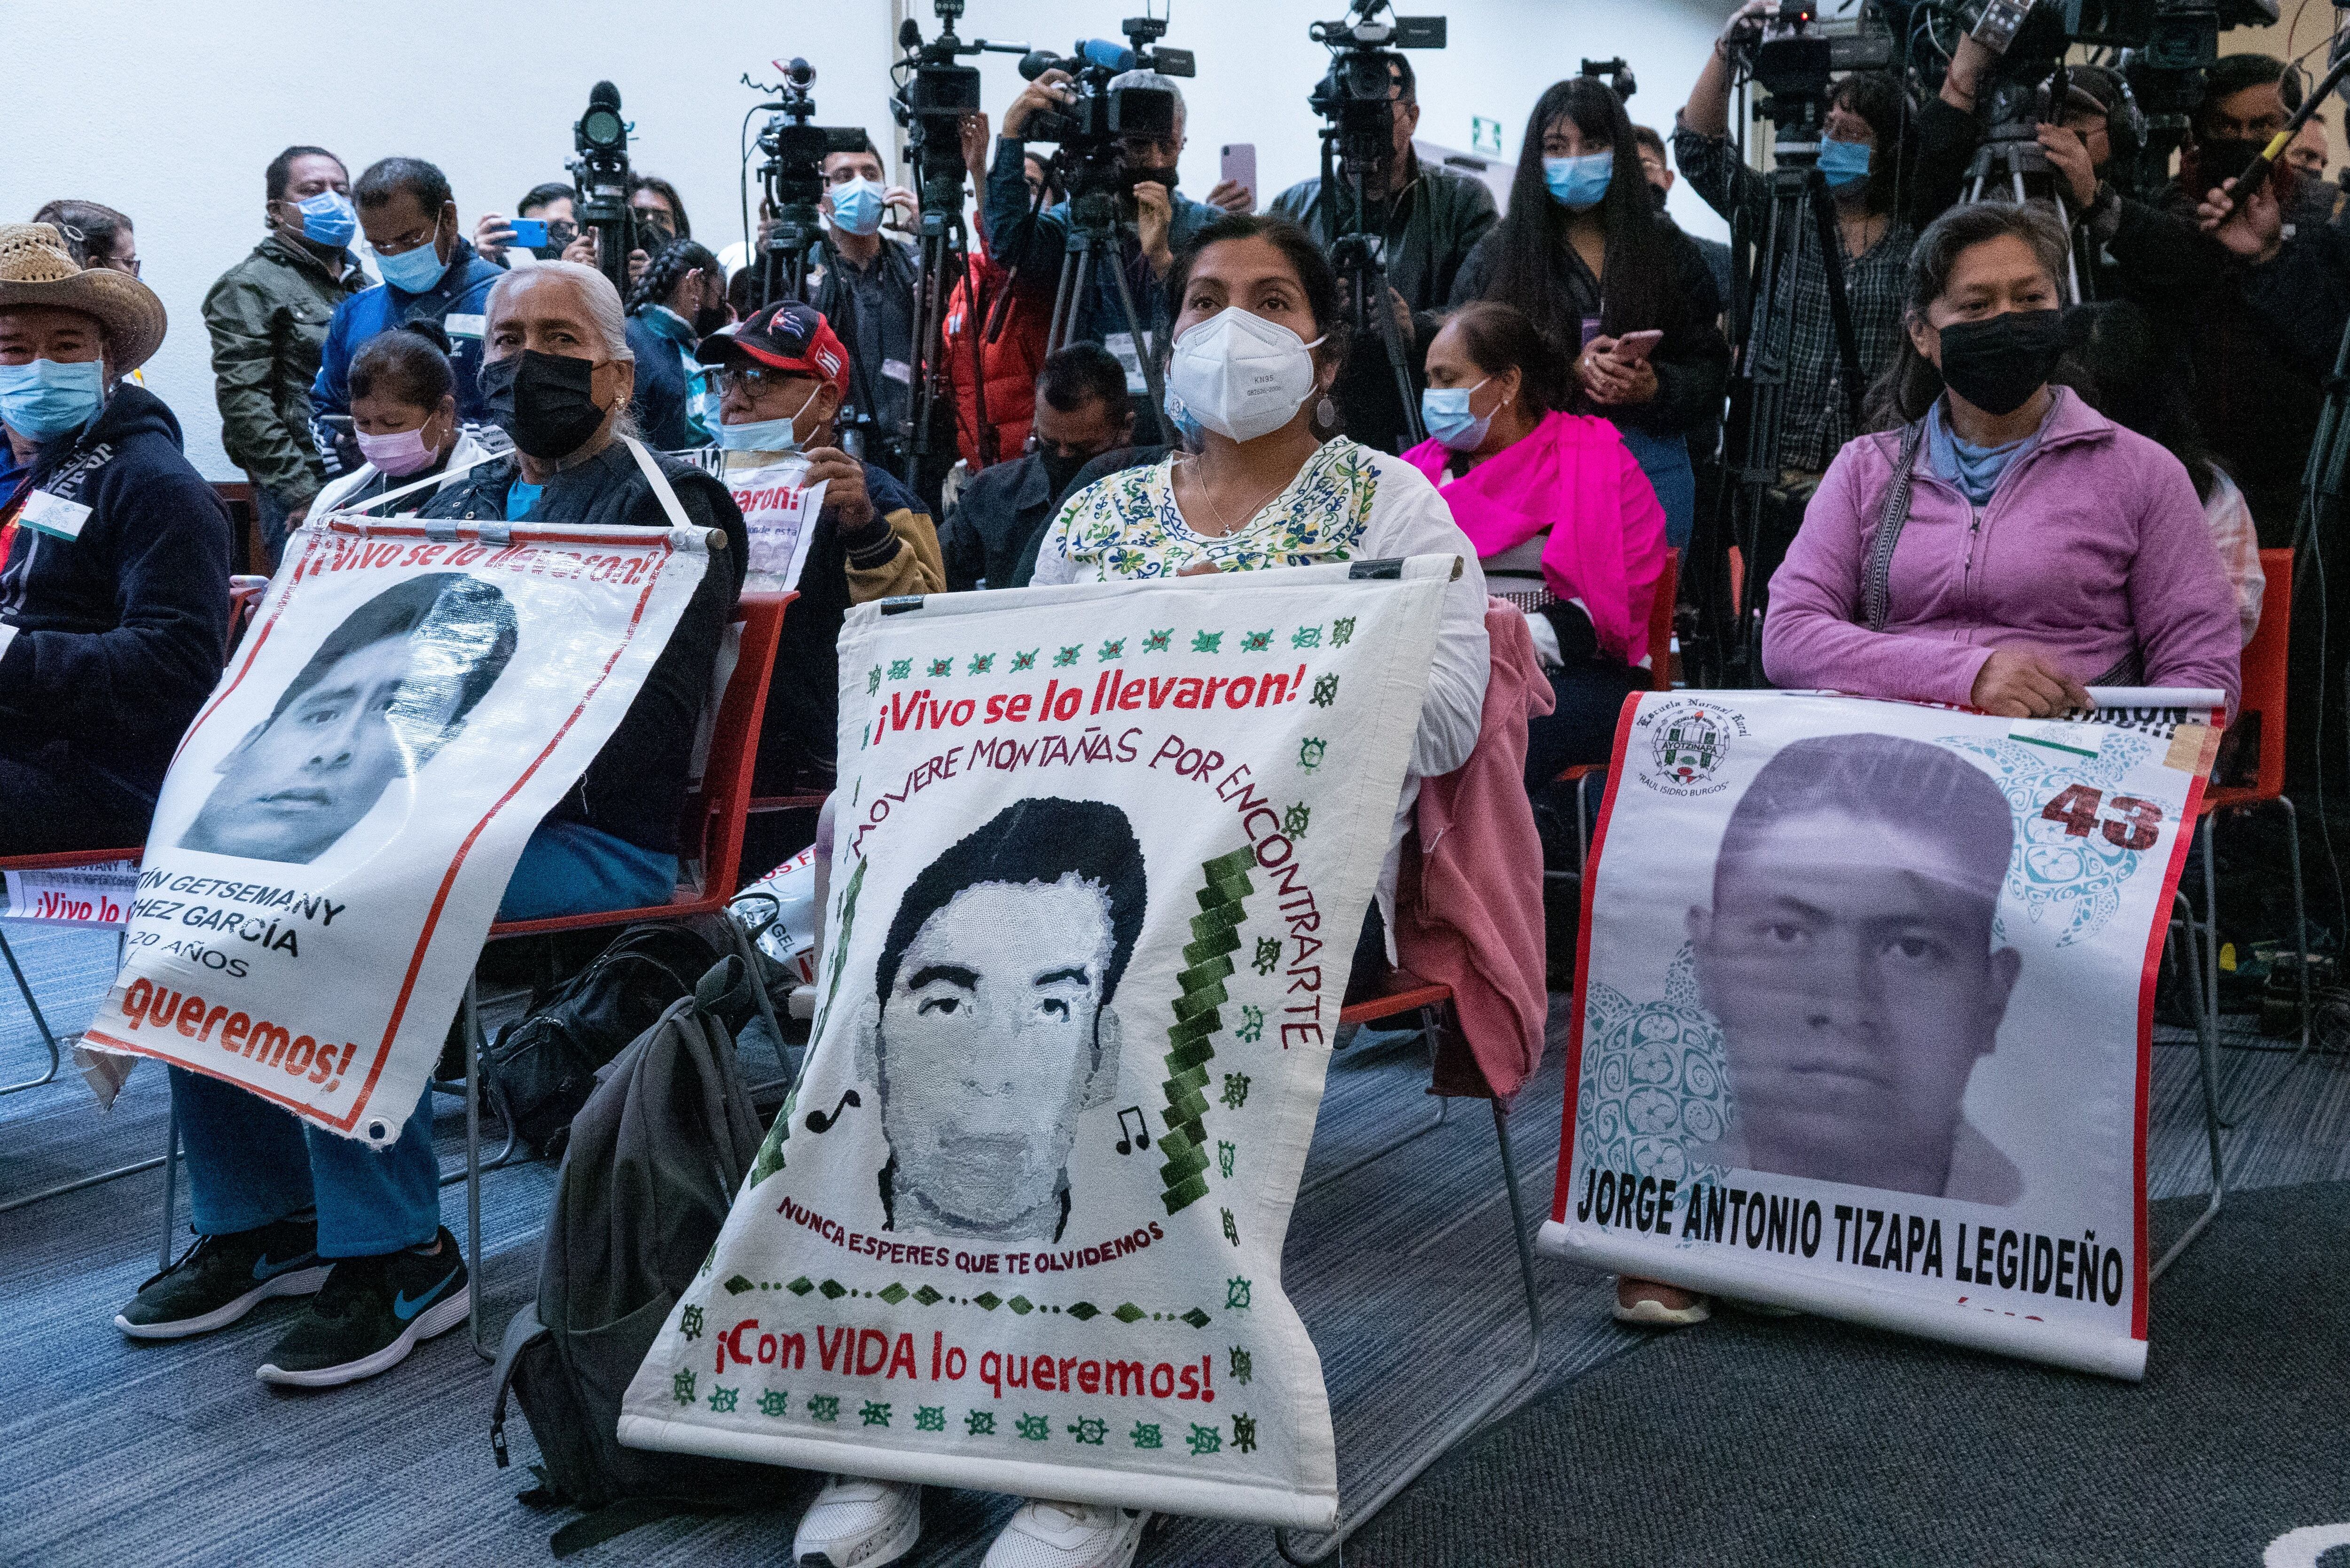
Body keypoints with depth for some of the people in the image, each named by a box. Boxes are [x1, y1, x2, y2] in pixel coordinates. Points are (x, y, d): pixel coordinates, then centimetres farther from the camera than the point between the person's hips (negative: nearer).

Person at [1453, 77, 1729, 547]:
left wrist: (1654, 389, -14)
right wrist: (1570, 374, -13)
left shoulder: (1668, 252, 11)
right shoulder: (1495, 259, 7)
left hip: (1652, 470, 1)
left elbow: (1709, 371, 7)